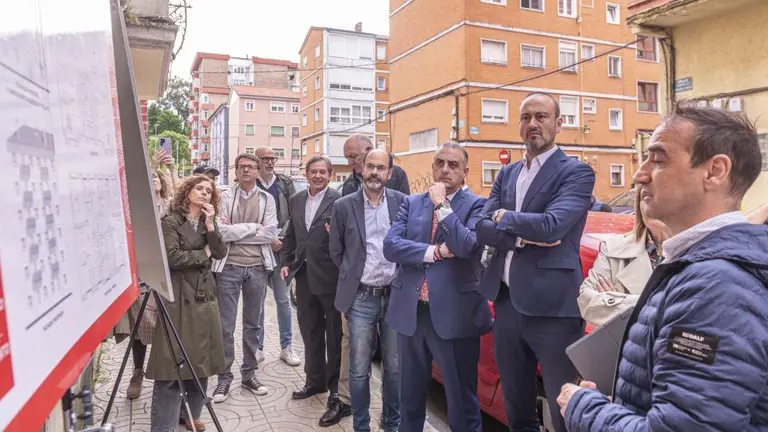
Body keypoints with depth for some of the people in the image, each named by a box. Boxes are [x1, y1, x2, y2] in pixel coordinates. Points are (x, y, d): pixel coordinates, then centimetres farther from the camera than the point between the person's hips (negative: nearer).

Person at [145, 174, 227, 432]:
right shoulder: (171, 222, -5)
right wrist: (203, 253, -5)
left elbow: (220, 253, 0)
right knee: (174, 362, -6)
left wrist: (210, 224, -9)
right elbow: (172, 258, -17)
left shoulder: (208, 223, 13)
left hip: (205, 298, 6)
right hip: (179, 300, -6)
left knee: (200, 361, 11)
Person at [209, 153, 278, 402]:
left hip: (257, 267, 2)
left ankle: (249, 374, 24)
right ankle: (224, 377, 15)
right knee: (226, 326, 3)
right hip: (229, 266, -2)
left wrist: (235, 231, -8)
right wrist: (254, 227, -10)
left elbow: (271, 233, -7)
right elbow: (222, 232, -11)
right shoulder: (225, 197, 0)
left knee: (252, 324, 12)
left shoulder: (267, 199, 5)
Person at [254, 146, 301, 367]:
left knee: (283, 299, 7)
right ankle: (258, 347, 18)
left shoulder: (286, 183, 7)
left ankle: (286, 346, 17)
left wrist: (282, 238, -8)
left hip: (282, 247, 2)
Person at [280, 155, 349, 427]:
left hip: (330, 276, -6)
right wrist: (286, 262, 10)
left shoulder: (339, 201, -10)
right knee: (310, 332, 19)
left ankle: (338, 394, 12)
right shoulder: (295, 201, 10)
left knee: (334, 336, 4)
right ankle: (315, 380, 37)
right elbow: (291, 235, 17)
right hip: (304, 276, 6)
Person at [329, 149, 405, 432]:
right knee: (359, 371, 7)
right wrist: (351, 279, 8)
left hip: (395, 296, 1)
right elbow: (336, 252, 8)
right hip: (360, 299, -1)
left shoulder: (403, 203, 0)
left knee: (395, 368, 13)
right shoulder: (344, 206, -1)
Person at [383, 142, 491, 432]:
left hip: (454, 315, -4)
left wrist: (441, 204, -15)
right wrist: (434, 252, -14)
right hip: (410, 312, 4)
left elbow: (468, 246, -22)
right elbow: (390, 246, -6)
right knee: (410, 396, 20)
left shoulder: (476, 205, -4)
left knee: (462, 400, 10)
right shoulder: (411, 203, 7)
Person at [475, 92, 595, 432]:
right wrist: (523, 236, -14)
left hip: (552, 306, -6)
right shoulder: (506, 174, 13)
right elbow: (482, 229, 3)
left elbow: (550, 226, -21)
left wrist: (504, 217, -6)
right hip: (506, 302, 6)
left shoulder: (576, 172, -6)